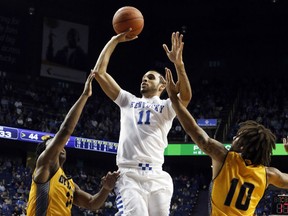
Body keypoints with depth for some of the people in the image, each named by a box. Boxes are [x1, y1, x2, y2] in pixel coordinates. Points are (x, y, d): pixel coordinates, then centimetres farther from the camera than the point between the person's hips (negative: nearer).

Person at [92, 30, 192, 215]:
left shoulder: (167, 106, 16)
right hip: (129, 175, 0)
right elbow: (99, 72, 18)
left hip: (157, 177, 0)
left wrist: (178, 63, -21)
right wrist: (115, 40, 13)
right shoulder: (128, 101, 23)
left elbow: (186, 96, -8)